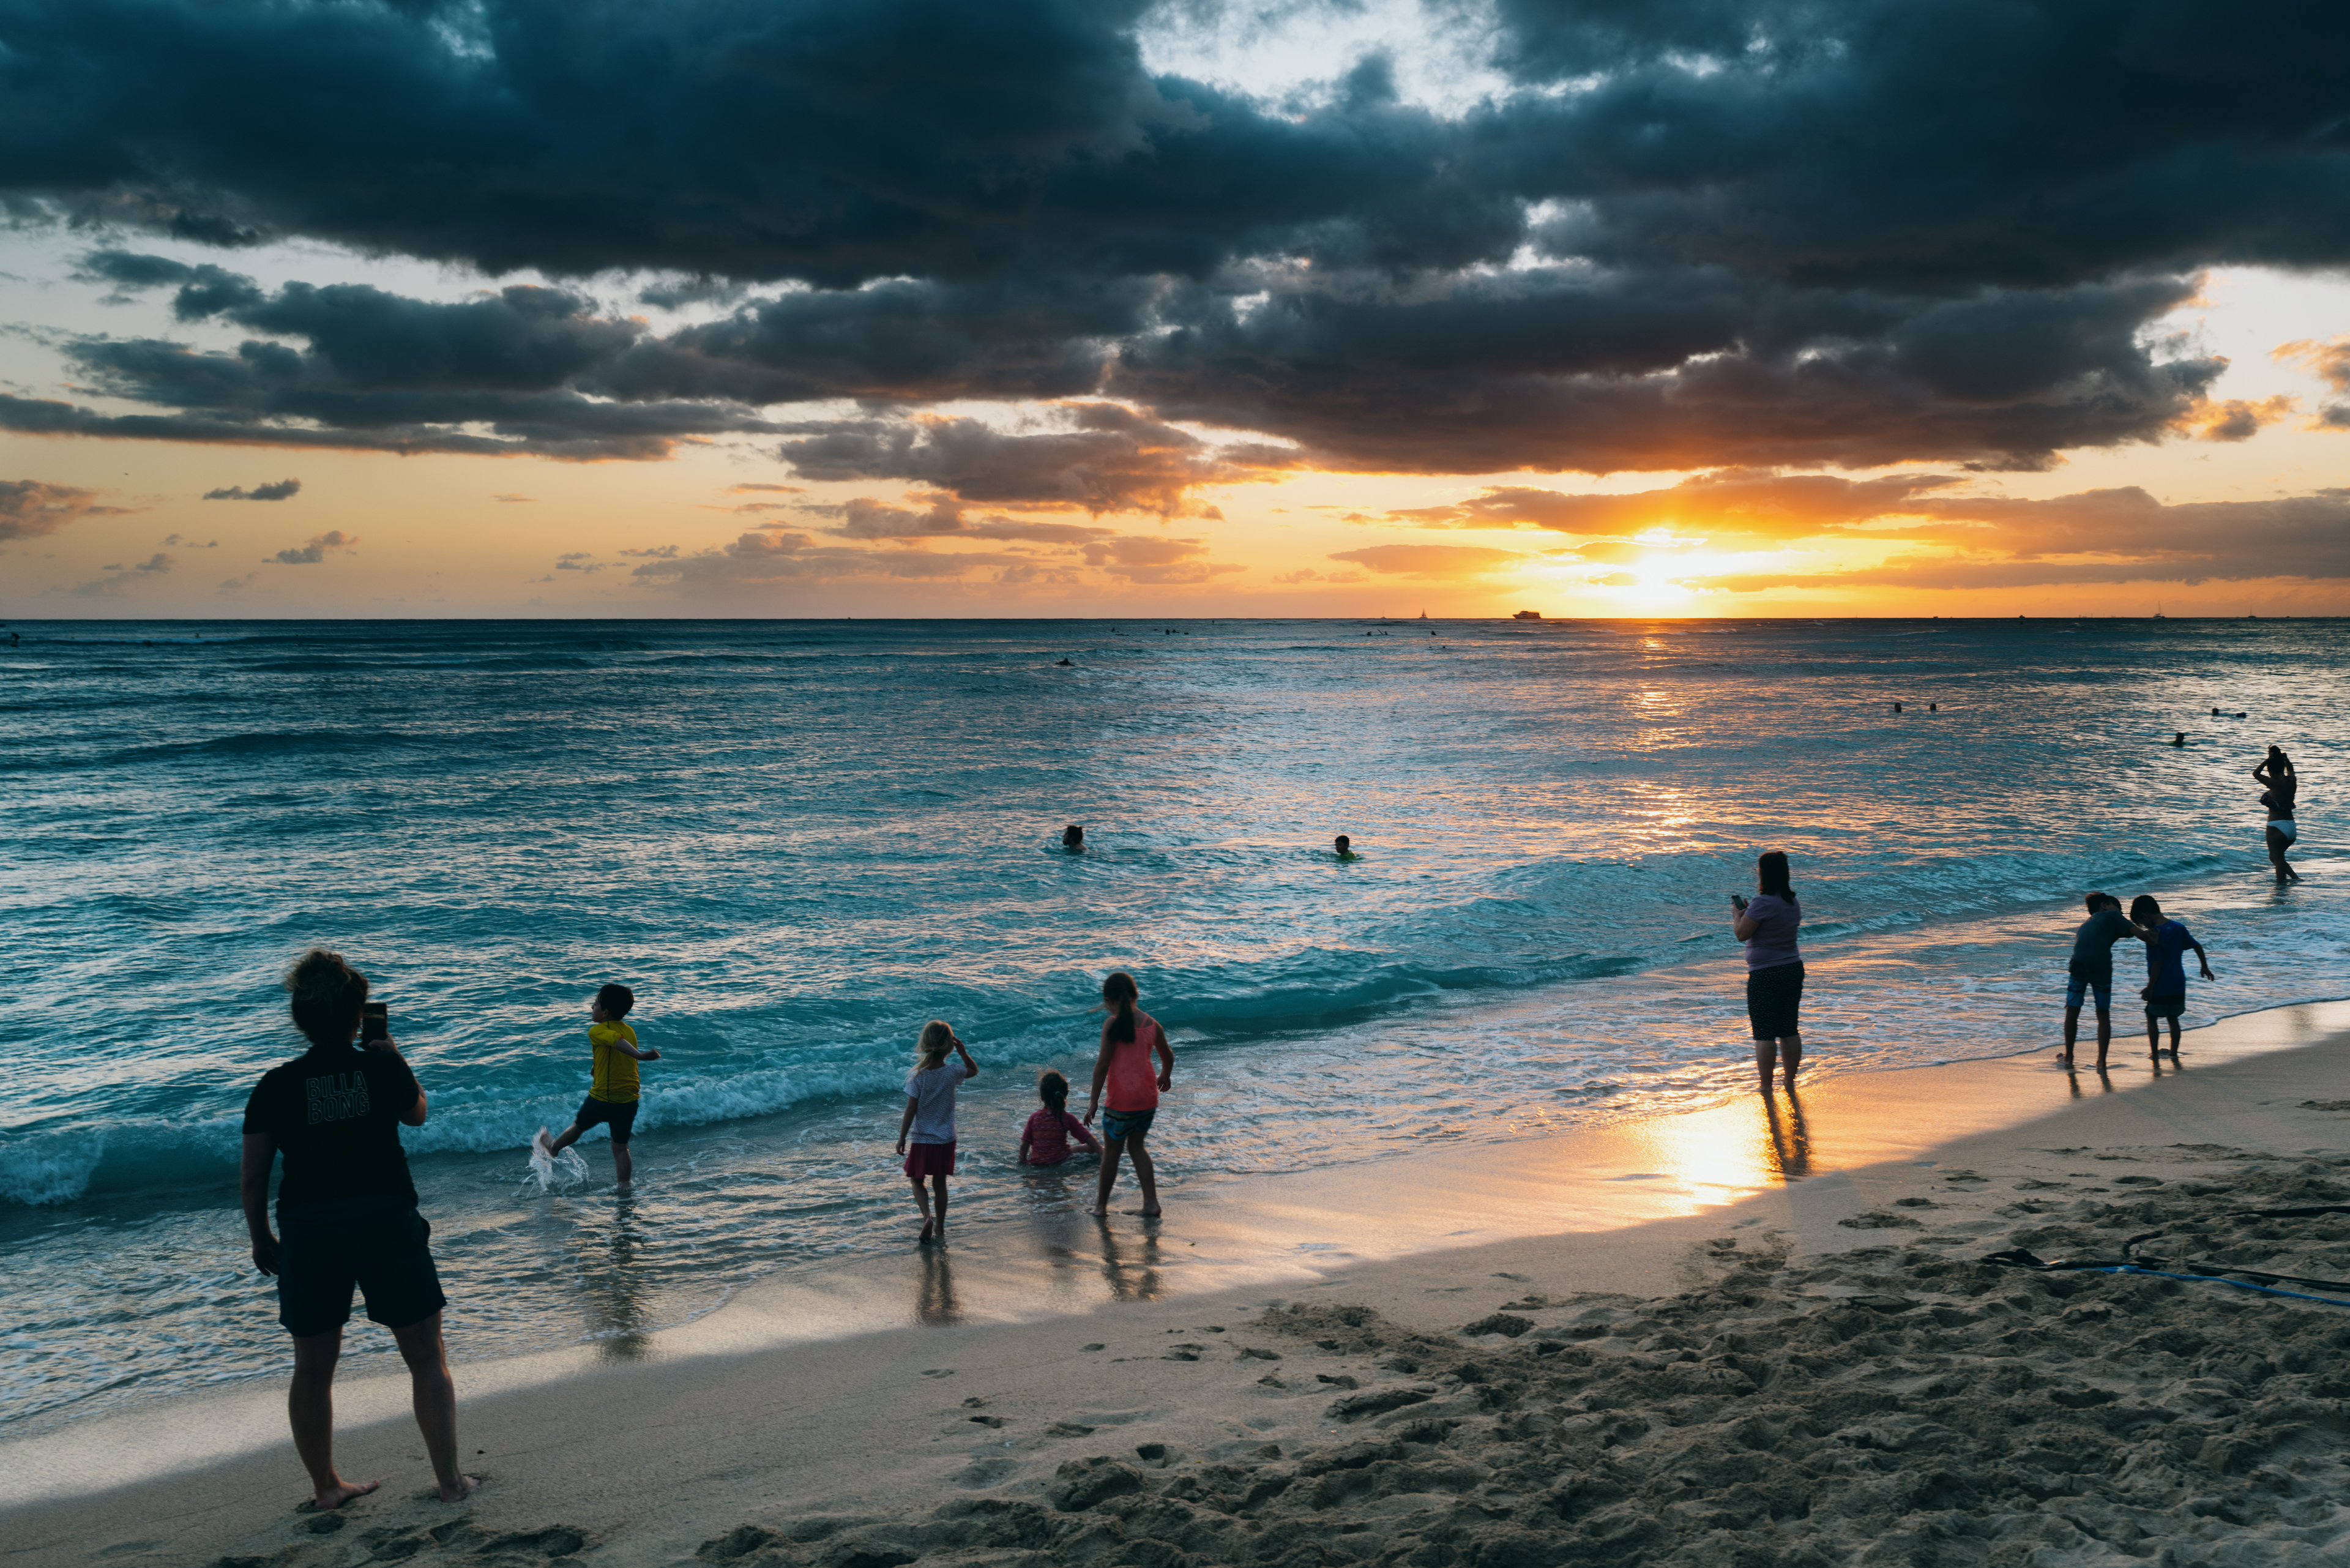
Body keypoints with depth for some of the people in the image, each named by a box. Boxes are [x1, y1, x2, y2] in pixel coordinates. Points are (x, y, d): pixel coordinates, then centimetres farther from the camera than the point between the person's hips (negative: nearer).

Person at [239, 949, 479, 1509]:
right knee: (426, 1357, 9)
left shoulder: (276, 1086, 1)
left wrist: (260, 1238, 18)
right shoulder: (383, 1068, -1)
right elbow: (416, 1113, 20)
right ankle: (450, 1478, 9)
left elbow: (251, 1178, 3)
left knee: (313, 1367, 17)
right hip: (386, 1218, -1)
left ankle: (325, 1484, 27)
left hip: (307, 1229, 2)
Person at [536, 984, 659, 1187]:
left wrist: (638, 1055, -50)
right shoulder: (630, 1030, 7)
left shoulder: (598, 1031, -13)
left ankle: (553, 1149, 48)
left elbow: (617, 1041, -33)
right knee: (621, 1148, 10)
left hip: (602, 1098, -4)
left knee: (578, 1126, 24)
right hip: (629, 1099, 4)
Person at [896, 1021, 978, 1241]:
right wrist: (963, 1052, 1)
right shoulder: (953, 1072, -10)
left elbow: (911, 1110, -14)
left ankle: (927, 1217, -10)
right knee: (940, 1182, 16)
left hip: (922, 1139, -2)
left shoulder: (918, 1076, -16)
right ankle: (940, 1228, 23)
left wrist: (902, 1138, -6)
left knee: (917, 1180, 13)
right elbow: (974, 1070, 13)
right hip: (946, 1139, 2)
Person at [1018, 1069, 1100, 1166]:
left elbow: (1024, 1145, 1)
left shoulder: (1034, 1117, -1)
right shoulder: (1068, 1118, -4)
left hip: (1035, 1162, 2)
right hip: (1059, 1161, -2)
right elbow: (1088, 1139, -4)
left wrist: (1022, 1162, 15)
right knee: (1089, 1147, 13)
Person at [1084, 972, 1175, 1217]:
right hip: (1148, 1098, 5)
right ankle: (1151, 1203, 14)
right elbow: (1168, 1055, 18)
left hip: (1122, 1100, -5)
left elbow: (1102, 1064, -17)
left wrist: (1094, 1100, -11)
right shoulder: (1152, 1024, 2)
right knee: (1137, 1146, 21)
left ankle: (1101, 1204, 24)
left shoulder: (1113, 1025, -13)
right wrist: (1165, 1076, 38)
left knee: (1111, 1152, 11)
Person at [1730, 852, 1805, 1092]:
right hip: (1793, 970, 8)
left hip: (1765, 975, -8)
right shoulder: (1793, 903, 7)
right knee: (1790, 1029, 15)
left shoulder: (1763, 903, -19)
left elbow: (1741, 934, -13)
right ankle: (1790, 1081, 23)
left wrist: (1737, 914, 4)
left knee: (1764, 1033, -1)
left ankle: (1766, 1085, 2)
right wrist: (1749, 912, 19)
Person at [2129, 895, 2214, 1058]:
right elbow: (2197, 946, 7)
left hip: (2161, 987, -6)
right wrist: (2205, 967, 21)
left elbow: (2157, 963, -21)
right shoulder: (2178, 927, 1)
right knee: (2173, 1018, 18)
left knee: (2152, 1018, 9)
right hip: (2178, 984, 6)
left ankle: (2154, 1053, 10)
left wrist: (2150, 987, -16)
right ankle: (2174, 1052, 21)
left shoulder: (2153, 933, -19)